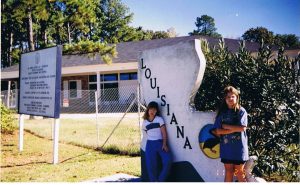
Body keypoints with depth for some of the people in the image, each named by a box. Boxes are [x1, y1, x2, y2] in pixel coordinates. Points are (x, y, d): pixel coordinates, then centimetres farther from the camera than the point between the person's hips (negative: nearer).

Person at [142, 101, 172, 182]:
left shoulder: (159, 119, 3)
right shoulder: (144, 122, 10)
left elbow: (164, 133, -2)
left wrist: (164, 144, -12)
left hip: (160, 143, -2)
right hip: (150, 144, 2)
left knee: (168, 161, -21)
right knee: (151, 165, -6)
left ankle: (160, 180, -3)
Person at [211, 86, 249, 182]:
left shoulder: (241, 111, -1)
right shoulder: (222, 113, 4)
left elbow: (242, 128, -13)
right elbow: (218, 131, -5)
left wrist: (225, 126, -7)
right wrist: (235, 129, -12)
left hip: (239, 147, -2)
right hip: (226, 147, 2)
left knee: (239, 172, 7)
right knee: (228, 171, 8)